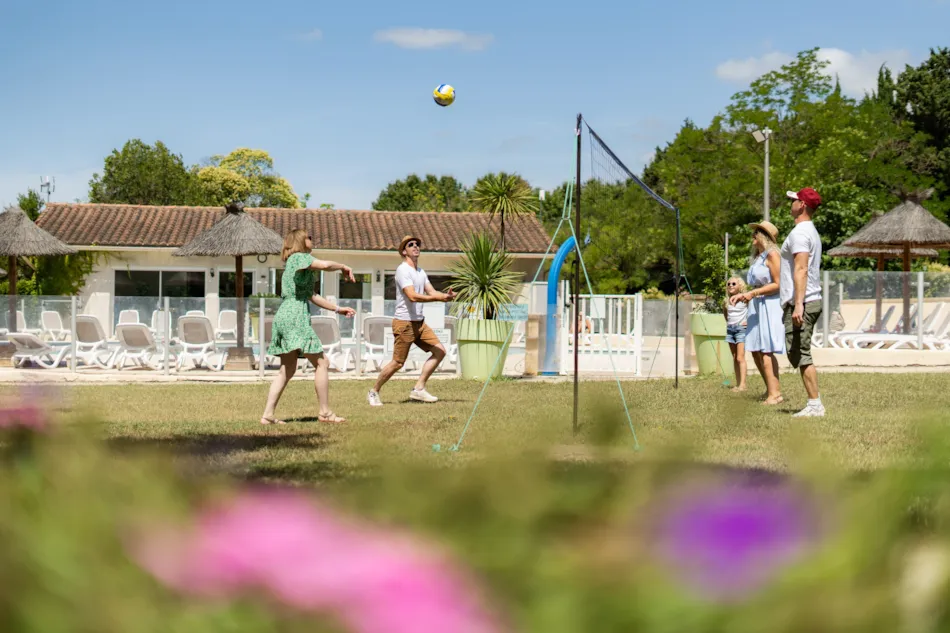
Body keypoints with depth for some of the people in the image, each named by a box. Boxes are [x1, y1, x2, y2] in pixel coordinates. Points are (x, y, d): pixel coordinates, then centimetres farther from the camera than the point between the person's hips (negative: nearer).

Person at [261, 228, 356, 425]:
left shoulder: (293, 262, 26)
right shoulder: (299, 257, -3)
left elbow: (311, 296, 28)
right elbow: (324, 265, -21)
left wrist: (337, 309, 24)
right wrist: (344, 267, -2)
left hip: (283, 318, 10)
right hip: (295, 317, -10)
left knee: (287, 369, 10)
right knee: (321, 363, -6)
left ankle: (268, 415, 5)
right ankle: (325, 412, -5)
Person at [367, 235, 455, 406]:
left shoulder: (421, 272, 16)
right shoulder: (403, 270, -13)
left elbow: (432, 292, 8)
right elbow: (413, 296, -24)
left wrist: (445, 295, -14)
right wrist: (438, 298, -31)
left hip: (419, 322, 9)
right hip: (404, 322, -9)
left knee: (439, 351, 2)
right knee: (398, 363, -7)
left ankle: (418, 389, 6)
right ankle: (374, 392, 11)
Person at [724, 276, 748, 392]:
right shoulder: (727, 301, 9)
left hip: (741, 328, -6)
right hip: (730, 329, 6)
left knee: (740, 358, -13)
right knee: (734, 358, 7)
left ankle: (742, 384, -17)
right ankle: (737, 383, 9)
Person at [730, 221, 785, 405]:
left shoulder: (772, 254, -7)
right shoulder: (757, 257, 20)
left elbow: (777, 284, -13)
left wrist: (753, 293, -16)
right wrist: (741, 295, 11)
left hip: (770, 305, -9)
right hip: (756, 307, 9)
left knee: (766, 351, -14)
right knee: (755, 351, 9)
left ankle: (775, 393, -13)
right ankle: (771, 389, 18)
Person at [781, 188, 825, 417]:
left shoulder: (799, 233, -13)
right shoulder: (812, 232, 20)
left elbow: (801, 270, -22)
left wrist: (798, 304, -27)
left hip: (801, 303, -11)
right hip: (812, 301, 11)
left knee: (799, 354, -9)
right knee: (801, 354, 13)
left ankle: (815, 404, -9)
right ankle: (815, 404, 12)